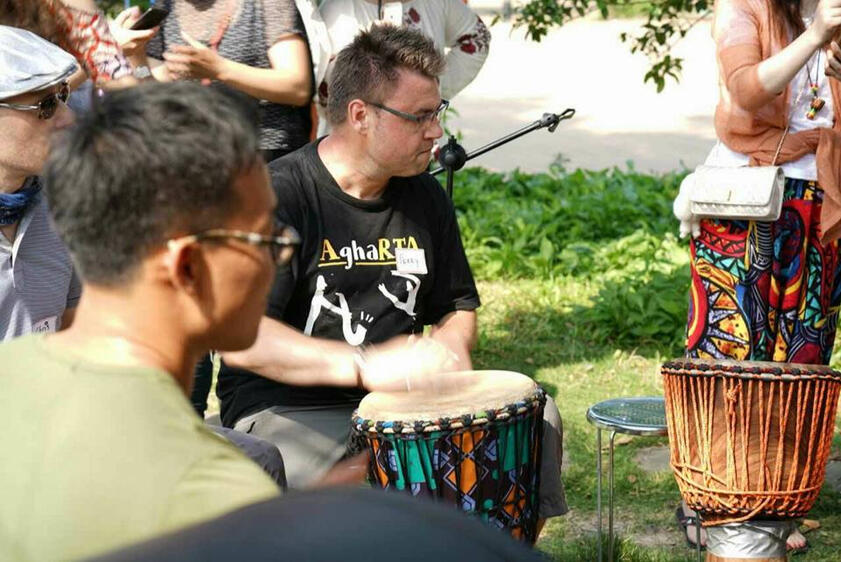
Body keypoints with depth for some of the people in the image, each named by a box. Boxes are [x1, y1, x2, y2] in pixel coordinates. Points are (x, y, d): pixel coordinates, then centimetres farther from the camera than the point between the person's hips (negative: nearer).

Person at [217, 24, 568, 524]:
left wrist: (449, 352, -3)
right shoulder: (277, 197, -13)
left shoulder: (426, 198, 9)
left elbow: (456, 307, 22)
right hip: (287, 409, -7)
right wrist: (365, 364, -33)